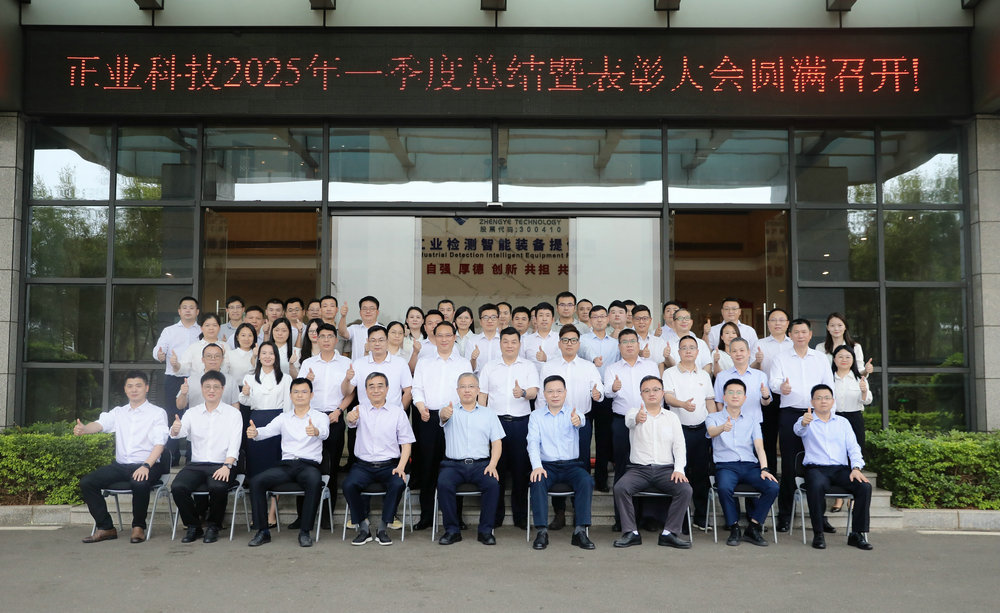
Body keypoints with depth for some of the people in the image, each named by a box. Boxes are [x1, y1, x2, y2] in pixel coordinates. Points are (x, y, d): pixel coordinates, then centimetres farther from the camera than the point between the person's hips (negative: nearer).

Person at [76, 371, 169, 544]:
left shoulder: (157, 413, 3)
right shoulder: (118, 412, 18)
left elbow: (159, 443, -8)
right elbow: (100, 424, -2)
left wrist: (146, 466, -24)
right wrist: (83, 429, -26)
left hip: (147, 465, -5)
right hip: (120, 465, 5)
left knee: (139, 483, -35)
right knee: (86, 482, -12)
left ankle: (138, 527, -12)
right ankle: (106, 528, -2)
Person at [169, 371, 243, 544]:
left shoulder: (233, 414, 5)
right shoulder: (192, 413, 13)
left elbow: (234, 444, -5)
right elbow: (179, 433, -5)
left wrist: (227, 466, -21)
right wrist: (175, 429, -30)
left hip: (222, 465, -3)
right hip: (196, 464, 3)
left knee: (218, 487, -33)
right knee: (177, 487, -25)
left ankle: (213, 526, -6)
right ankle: (193, 526, -2)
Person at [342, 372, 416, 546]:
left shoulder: (397, 412, 6)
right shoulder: (360, 410, 6)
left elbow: (406, 444, 5)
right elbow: (351, 421, -18)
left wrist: (401, 467, -10)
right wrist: (350, 418, -43)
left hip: (389, 465, 0)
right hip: (363, 465, 0)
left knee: (399, 484, -30)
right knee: (349, 485, -28)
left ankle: (383, 527, -12)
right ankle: (363, 527, -9)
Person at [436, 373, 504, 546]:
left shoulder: (488, 413, 14)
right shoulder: (451, 410, 9)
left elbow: (496, 442, 10)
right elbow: (443, 415, -17)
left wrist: (492, 465, -7)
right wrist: (445, 413, -43)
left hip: (480, 464, 1)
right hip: (453, 464, -1)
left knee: (493, 484, -28)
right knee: (443, 483, -30)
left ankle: (485, 530, -13)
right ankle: (452, 530, -15)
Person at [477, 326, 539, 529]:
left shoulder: (528, 367, 10)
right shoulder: (489, 368, 13)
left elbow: (534, 391, -3)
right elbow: (482, 394, 12)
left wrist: (524, 392, -26)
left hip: (521, 422, -1)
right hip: (495, 420, 1)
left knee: (521, 468, 0)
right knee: (496, 468, 1)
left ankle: (521, 516, 9)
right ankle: (495, 515, 10)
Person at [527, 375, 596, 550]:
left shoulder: (572, 413, 6)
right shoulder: (536, 416, 8)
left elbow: (581, 420, -19)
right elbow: (533, 442, -5)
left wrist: (578, 419, -47)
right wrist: (537, 466, -23)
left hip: (571, 464, 0)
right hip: (547, 465, 0)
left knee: (587, 481, -28)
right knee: (537, 482, -31)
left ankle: (580, 531, -25)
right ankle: (542, 531, -28)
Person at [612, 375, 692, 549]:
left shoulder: (672, 417, 14)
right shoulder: (634, 413, 6)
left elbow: (679, 446, 6)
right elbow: (629, 419, -20)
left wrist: (679, 469, -11)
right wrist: (637, 417, -46)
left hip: (666, 469, 1)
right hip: (639, 468, -1)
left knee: (685, 490, -26)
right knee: (620, 488, -28)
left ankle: (669, 533, -17)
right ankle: (631, 533, -18)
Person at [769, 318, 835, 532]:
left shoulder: (820, 358, 15)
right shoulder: (781, 358, 8)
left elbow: (829, 386, 13)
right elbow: (774, 382, -6)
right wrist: (781, 387, -29)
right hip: (790, 414, -2)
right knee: (789, 465, -3)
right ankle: (784, 516, 3)